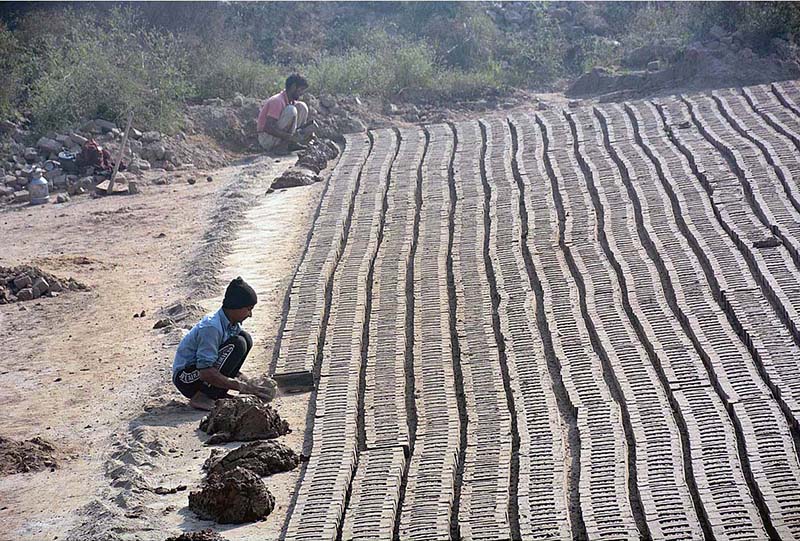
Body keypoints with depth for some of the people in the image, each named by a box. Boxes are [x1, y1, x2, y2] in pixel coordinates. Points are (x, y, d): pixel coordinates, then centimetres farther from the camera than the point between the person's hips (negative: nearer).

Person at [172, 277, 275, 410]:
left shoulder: (233, 325, 3)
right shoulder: (211, 327, -26)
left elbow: (230, 365, 11)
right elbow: (206, 373, -30)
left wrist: (250, 383, -4)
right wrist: (242, 387, -27)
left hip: (204, 371, 9)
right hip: (185, 378, -9)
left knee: (245, 338, -1)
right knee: (237, 344, -24)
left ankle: (217, 394, -1)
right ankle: (201, 397, -20)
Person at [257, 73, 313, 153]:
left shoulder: (292, 101, 5)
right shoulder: (277, 101, -22)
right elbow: (268, 128, -30)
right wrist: (291, 137, -31)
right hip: (266, 140, -9)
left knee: (302, 107, 1)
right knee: (291, 110, -26)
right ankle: (289, 144, -17)